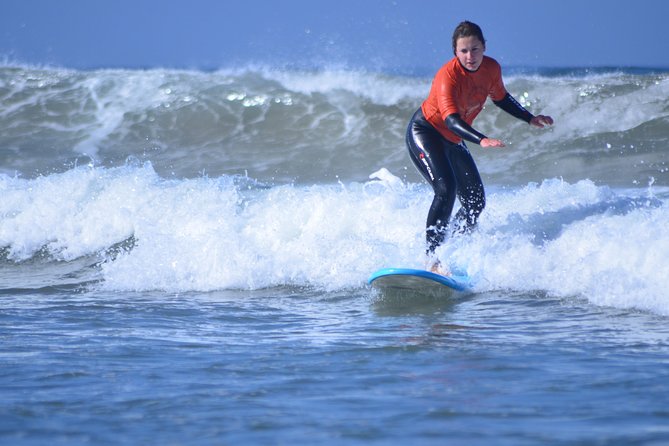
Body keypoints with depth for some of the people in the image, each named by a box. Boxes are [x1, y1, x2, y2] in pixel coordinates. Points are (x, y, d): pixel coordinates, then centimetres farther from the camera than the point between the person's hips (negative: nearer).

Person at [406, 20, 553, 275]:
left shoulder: (491, 69, -8)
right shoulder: (447, 76, -30)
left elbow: (500, 98, 14)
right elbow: (451, 119, -42)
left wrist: (530, 119, 11)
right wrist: (481, 140, -56)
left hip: (452, 141, 8)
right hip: (424, 132, -8)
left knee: (476, 202, 8)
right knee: (446, 189, -28)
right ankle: (431, 260, -30)